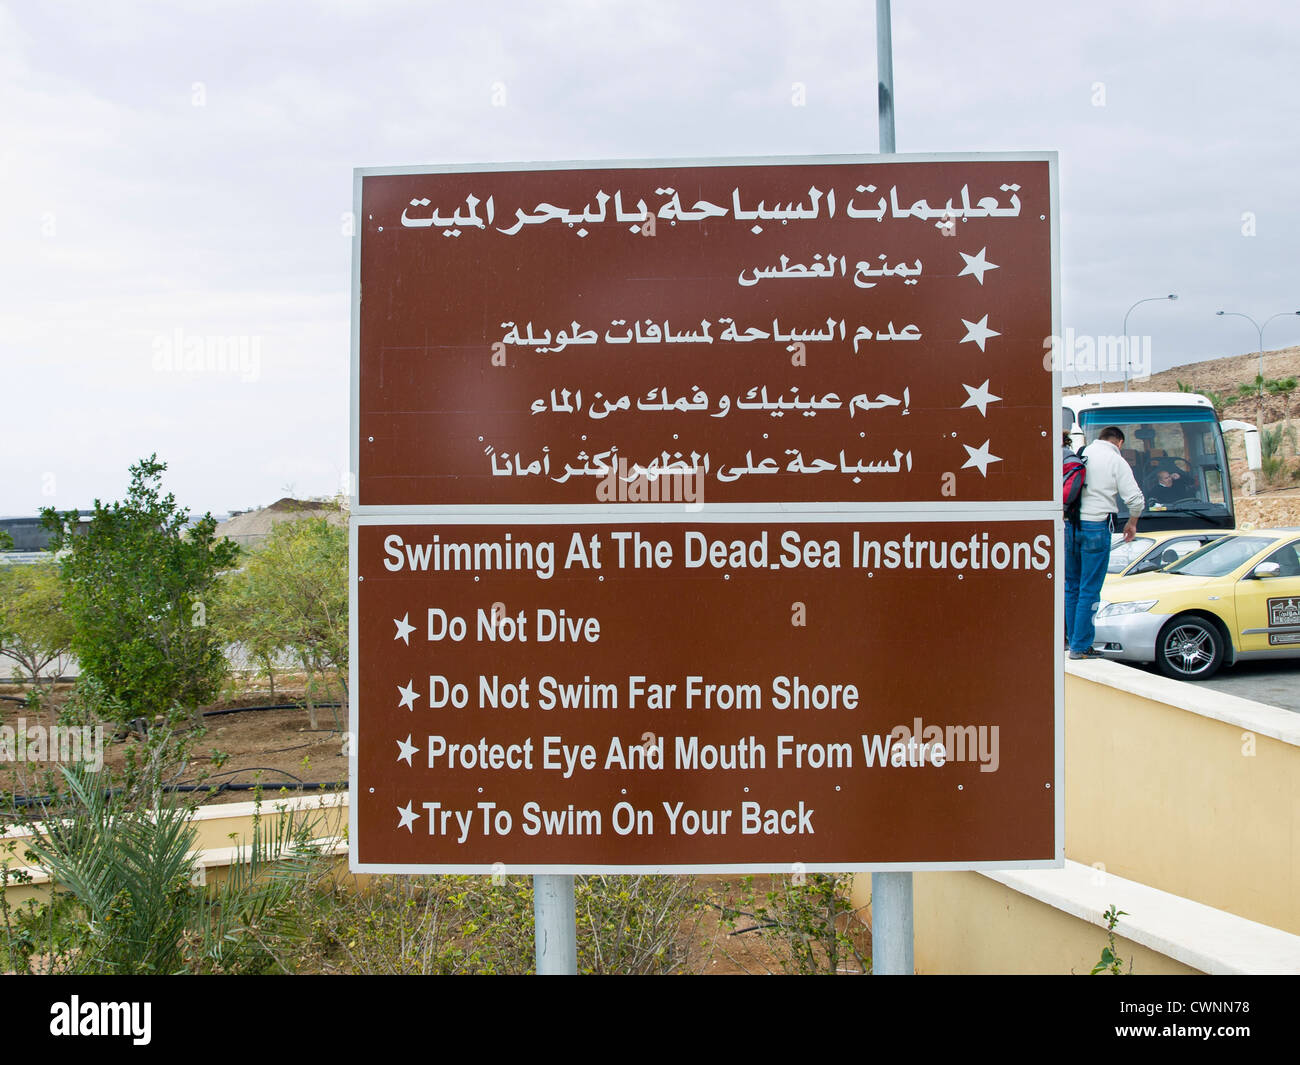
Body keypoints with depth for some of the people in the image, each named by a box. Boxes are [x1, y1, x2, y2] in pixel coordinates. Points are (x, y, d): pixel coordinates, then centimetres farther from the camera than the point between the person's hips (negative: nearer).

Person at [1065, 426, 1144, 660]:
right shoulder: (1117, 462, -1)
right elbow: (1135, 499, -4)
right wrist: (1132, 523, 14)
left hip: (1070, 525, 5)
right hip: (1095, 527, -5)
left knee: (1071, 586, 15)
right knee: (1089, 590, -1)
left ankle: (1074, 639, 21)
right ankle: (1080, 647, -1)